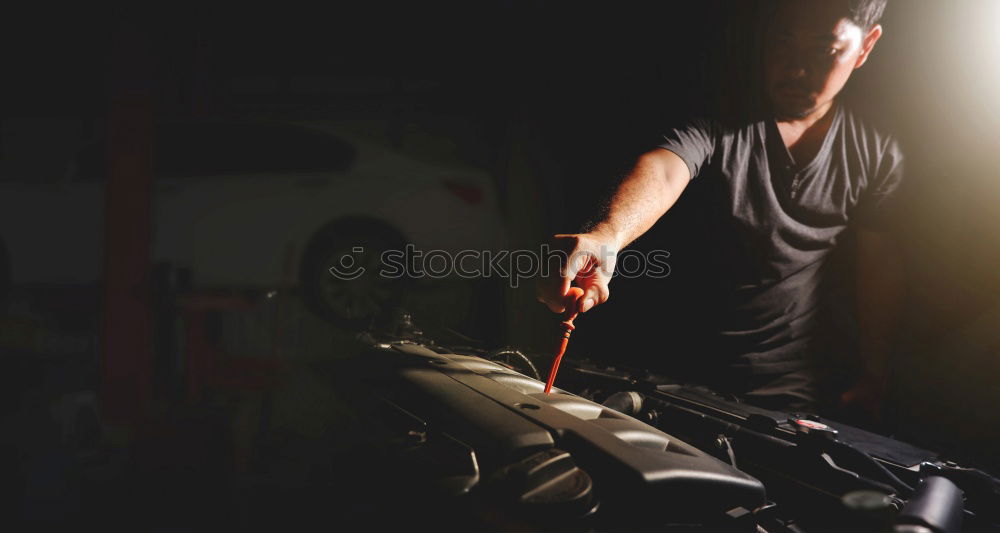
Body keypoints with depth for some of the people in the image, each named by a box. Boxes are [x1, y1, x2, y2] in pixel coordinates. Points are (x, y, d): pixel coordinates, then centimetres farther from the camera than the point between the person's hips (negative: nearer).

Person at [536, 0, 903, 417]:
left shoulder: (877, 158, -4)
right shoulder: (715, 127, -15)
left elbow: (879, 272, 4)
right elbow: (661, 171, -36)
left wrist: (872, 379, 5)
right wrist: (606, 237, -58)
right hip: (686, 363, -1)